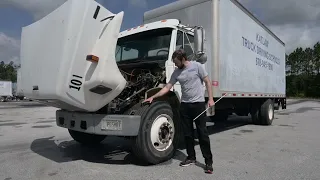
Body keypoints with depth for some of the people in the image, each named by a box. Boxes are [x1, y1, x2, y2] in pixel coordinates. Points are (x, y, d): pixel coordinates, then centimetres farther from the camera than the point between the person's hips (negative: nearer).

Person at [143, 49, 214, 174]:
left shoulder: (197, 66, -5)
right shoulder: (176, 72, 6)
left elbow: (207, 82, -2)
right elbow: (167, 87, 8)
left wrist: (210, 99, -9)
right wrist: (153, 97, 2)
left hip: (198, 104, -5)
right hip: (184, 105, 5)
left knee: (202, 133, -1)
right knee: (187, 133, 11)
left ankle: (208, 162, 7)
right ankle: (191, 157, 26)